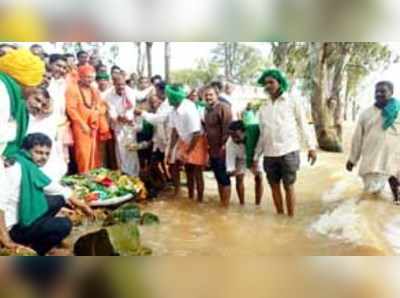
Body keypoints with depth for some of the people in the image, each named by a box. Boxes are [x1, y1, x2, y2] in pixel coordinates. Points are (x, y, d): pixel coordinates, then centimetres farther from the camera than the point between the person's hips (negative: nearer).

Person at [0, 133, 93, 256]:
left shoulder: (32, 167, 6)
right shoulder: (16, 166, -22)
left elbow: (55, 188, 18)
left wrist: (80, 204, 22)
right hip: (13, 226, -9)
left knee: (58, 199, 12)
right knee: (65, 225, -12)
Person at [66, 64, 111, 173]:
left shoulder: (95, 91, 16)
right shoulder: (73, 89, -5)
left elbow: (102, 107, 19)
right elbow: (71, 109, -12)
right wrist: (83, 124, -15)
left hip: (95, 127, 6)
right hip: (81, 127, -6)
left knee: (95, 154, 9)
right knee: (84, 155, -6)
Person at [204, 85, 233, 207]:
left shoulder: (223, 107, -14)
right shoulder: (208, 109, 13)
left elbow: (227, 128, -20)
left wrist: (224, 145, -21)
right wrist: (208, 145, 16)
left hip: (221, 149, -9)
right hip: (212, 149, 9)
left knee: (224, 177, 0)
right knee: (218, 177, 17)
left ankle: (226, 204, 10)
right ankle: (221, 202, 28)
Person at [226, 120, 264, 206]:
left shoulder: (253, 134, -42)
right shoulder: (230, 143, -37)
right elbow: (230, 162, -32)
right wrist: (231, 172, -52)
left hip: (255, 156, 0)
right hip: (240, 159, 1)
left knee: (259, 178, -10)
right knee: (239, 179, -7)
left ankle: (258, 205, 2)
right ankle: (242, 204, 9)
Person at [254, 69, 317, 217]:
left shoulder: (292, 102, 2)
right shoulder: (264, 107, 13)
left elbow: (303, 125, 1)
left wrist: (311, 146, -8)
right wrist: (256, 156, 13)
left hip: (289, 152, -4)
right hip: (269, 154, 4)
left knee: (289, 186, 1)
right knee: (275, 186, 10)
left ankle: (291, 218, 13)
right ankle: (280, 216, 23)